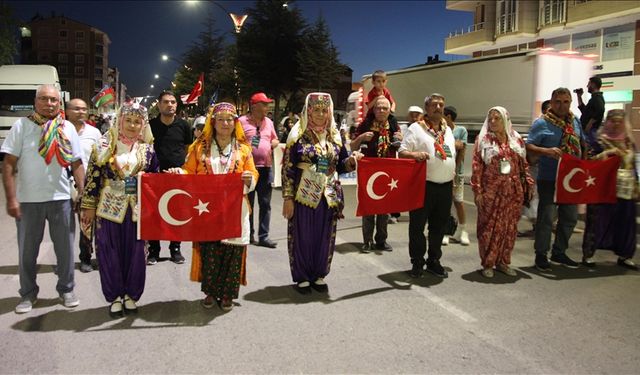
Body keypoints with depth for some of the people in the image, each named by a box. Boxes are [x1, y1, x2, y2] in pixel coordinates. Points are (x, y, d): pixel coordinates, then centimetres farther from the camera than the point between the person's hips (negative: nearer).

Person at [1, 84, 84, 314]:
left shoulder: (68, 128, 5)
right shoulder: (22, 126, -2)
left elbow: (77, 165, 8)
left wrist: (83, 194, 1)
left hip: (61, 198, 2)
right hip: (28, 199, -1)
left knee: (65, 248, 9)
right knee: (27, 250, 10)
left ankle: (66, 289, 26)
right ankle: (28, 293, 27)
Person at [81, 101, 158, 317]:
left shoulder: (147, 149, 4)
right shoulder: (105, 146, 0)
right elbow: (93, 176, 0)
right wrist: (89, 206, -2)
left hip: (137, 209, 1)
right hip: (109, 208, -1)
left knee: (135, 253, 6)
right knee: (110, 253, 4)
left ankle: (131, 295, 21)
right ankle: (115, 297, 19)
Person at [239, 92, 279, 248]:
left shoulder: (269, 122, 13)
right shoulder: (242, 121, -3)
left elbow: (275, 139, 22)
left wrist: (275, 143, 1)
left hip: (266, 168, 4)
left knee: (265, 204, 5)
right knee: (248, 203, 7)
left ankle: (263, 236, 10)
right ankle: (248, 235, 19)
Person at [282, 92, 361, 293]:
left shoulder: (335, 137, 7)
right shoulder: (298, 136, -6)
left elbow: (341, 165, 12)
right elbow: (288, 169, -7)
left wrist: (352, 160, -11)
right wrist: (288, 198, -11)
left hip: (329, 195, 4)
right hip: (304, 195, -4)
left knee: (325, 238, 11)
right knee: (303, 237, 5)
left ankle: (319, 275, 27)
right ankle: (302, 277, 20)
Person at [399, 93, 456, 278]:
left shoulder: (448, 130, 16)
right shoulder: (416, 128, -3)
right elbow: (402, 152, -8)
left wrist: (453, 178, 18)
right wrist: (415, 154, -28)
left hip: (446, 186, 6)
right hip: (424, 185, -5)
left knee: (438, 226, 12)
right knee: (417, 225, 1)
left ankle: (434, 261, 25)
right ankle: (417, 263, 14)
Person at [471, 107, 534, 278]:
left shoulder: (517, 139, 10)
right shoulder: (483, 140, 0)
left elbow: (524, 165, 14)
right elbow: (477, 167, -5)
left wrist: (529, 184, 7)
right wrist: (477, 191, -11)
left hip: (513, 192, 4)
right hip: (491, 192, -3)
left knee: (510, 227, 8)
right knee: (489, 227, 1)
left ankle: (503, 262, 21)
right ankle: (488, 264, 11)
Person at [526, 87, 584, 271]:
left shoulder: (575, 121, 9)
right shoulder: (542, 123, -9)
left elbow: (582, 144, 20)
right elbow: (529, 146, -14)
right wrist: (547, 151, -30)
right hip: (548, 179, -6)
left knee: (570, 217, 14)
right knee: (546, 217, -1)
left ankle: (559, 252, 29)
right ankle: (541, 255, 12)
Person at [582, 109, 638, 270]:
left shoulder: (628, 141, 14)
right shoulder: (600, 141, -2)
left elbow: (633, 165, 18)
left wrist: (636, 186, 15)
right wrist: (607, 153, -19)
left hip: (626, 189, 5)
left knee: (626, 223, 7)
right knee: (598, 221, -3)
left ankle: (624, 256, 19)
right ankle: (588, 254, 5)